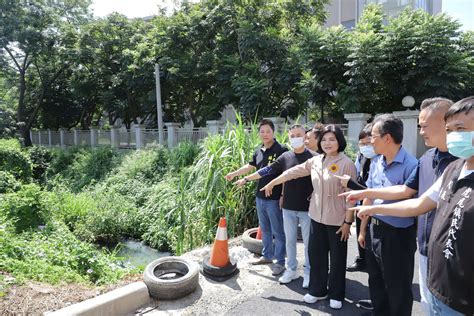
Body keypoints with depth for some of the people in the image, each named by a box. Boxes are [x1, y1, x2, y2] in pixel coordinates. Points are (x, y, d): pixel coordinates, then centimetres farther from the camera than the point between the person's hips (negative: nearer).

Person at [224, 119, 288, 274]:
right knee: (265, 229, 20)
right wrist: (234, 173, 16)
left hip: (274, 198, -7)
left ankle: (280, 262, 20)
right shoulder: (259, 151, 7)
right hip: (260, 197, 7)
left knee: (278, 232, 6)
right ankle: (267, 255, 37)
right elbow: (249, 167, 21)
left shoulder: (281, 150, -13)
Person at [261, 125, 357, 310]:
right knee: (315, 254, 13)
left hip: (337, 220, -5)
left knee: (337, 258, 10)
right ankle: (317, 290, 32)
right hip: (317, 217, 5)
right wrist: (272, 183, 17)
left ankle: (336, 295, 30)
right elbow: (293, 172, 11)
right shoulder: (315, 161, 4)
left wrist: (348, 221, -12)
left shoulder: (346, 164, -12)